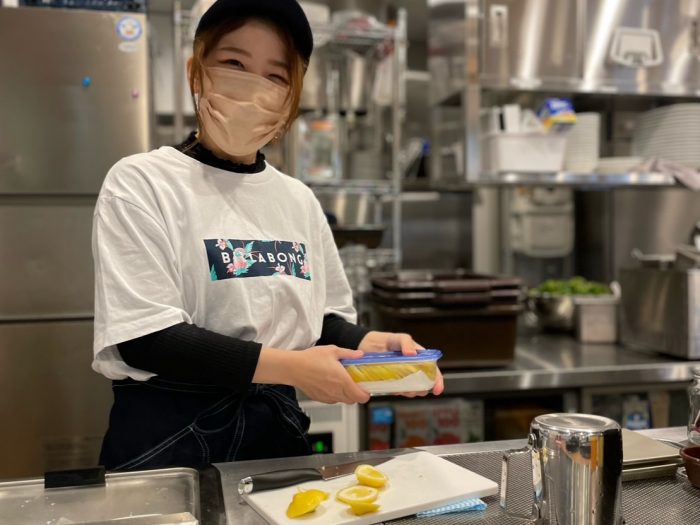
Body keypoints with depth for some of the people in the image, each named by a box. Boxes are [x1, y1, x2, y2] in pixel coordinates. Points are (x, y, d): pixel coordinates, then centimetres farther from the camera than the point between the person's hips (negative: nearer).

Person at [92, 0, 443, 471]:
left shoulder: (300, 201, 5)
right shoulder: (140, 183, -10)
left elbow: (326, 318, 10)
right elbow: (143, 339, -18)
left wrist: (367, 343, -12)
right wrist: (288, 367, -22)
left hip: (279, 429, 5)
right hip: (169, 435, -5)